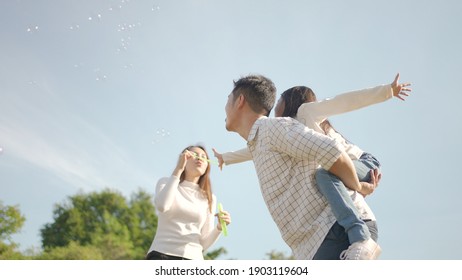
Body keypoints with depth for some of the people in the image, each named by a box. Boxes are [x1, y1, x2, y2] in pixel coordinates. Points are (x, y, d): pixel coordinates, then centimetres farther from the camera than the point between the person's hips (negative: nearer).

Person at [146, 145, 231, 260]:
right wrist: (178, 168, -9)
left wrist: (219, 227, -7)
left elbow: (204, 243, 13)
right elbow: (161, 206, -13)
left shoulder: (209, 198, 17)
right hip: (162, 255, -3)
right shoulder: (166, 183, 12)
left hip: (193, 258, 3)